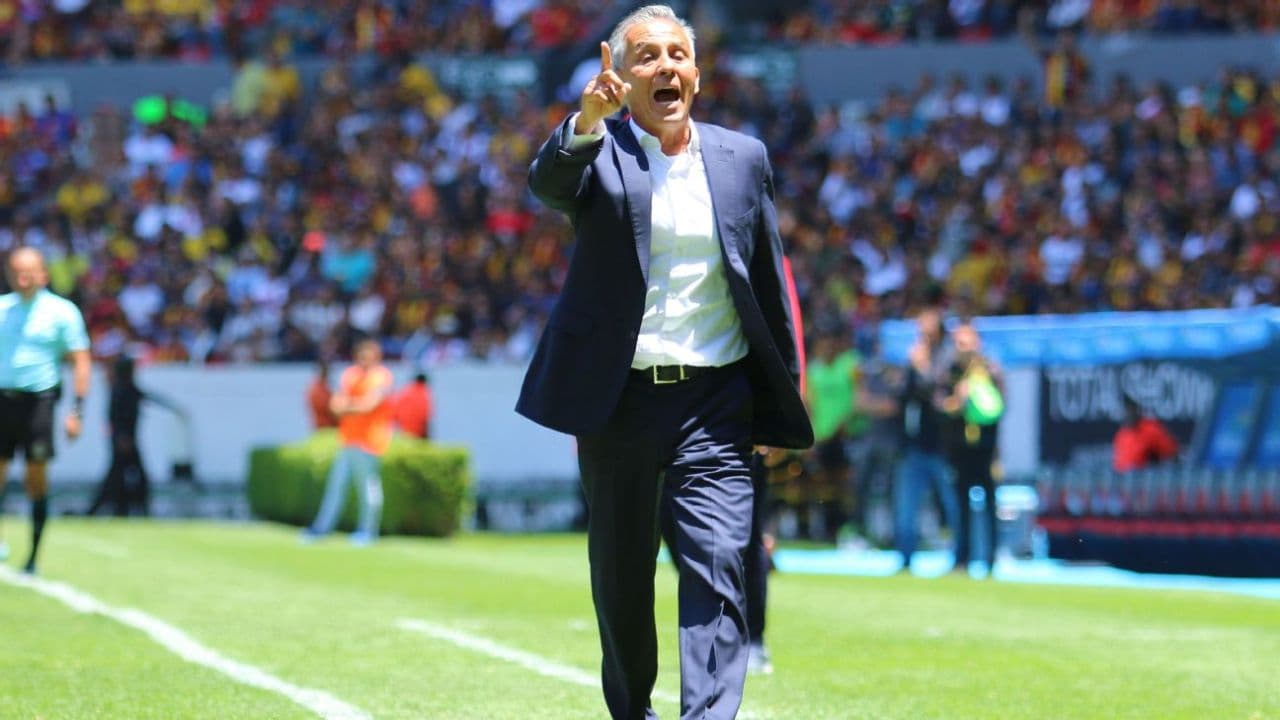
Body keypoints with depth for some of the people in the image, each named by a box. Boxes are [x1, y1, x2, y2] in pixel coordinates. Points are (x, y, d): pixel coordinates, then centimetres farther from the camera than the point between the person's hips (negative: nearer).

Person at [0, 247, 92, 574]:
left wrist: (76, 412, -7)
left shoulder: (62, 312, 0)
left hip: (39, 400, -3)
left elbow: (81, 361, 0)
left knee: (37, 479, -1)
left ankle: (33, 556, 7)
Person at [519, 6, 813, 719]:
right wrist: (588, 121, -46)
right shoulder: (597, 153, 0)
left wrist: (783, 404, 9)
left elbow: (770, 284, 11)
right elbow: (548, 183, -25)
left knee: (718, 569, -12)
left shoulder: (743, 158, 8)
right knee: (621, 580, 10)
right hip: (618, 400, -1)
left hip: (715, 401, 1)